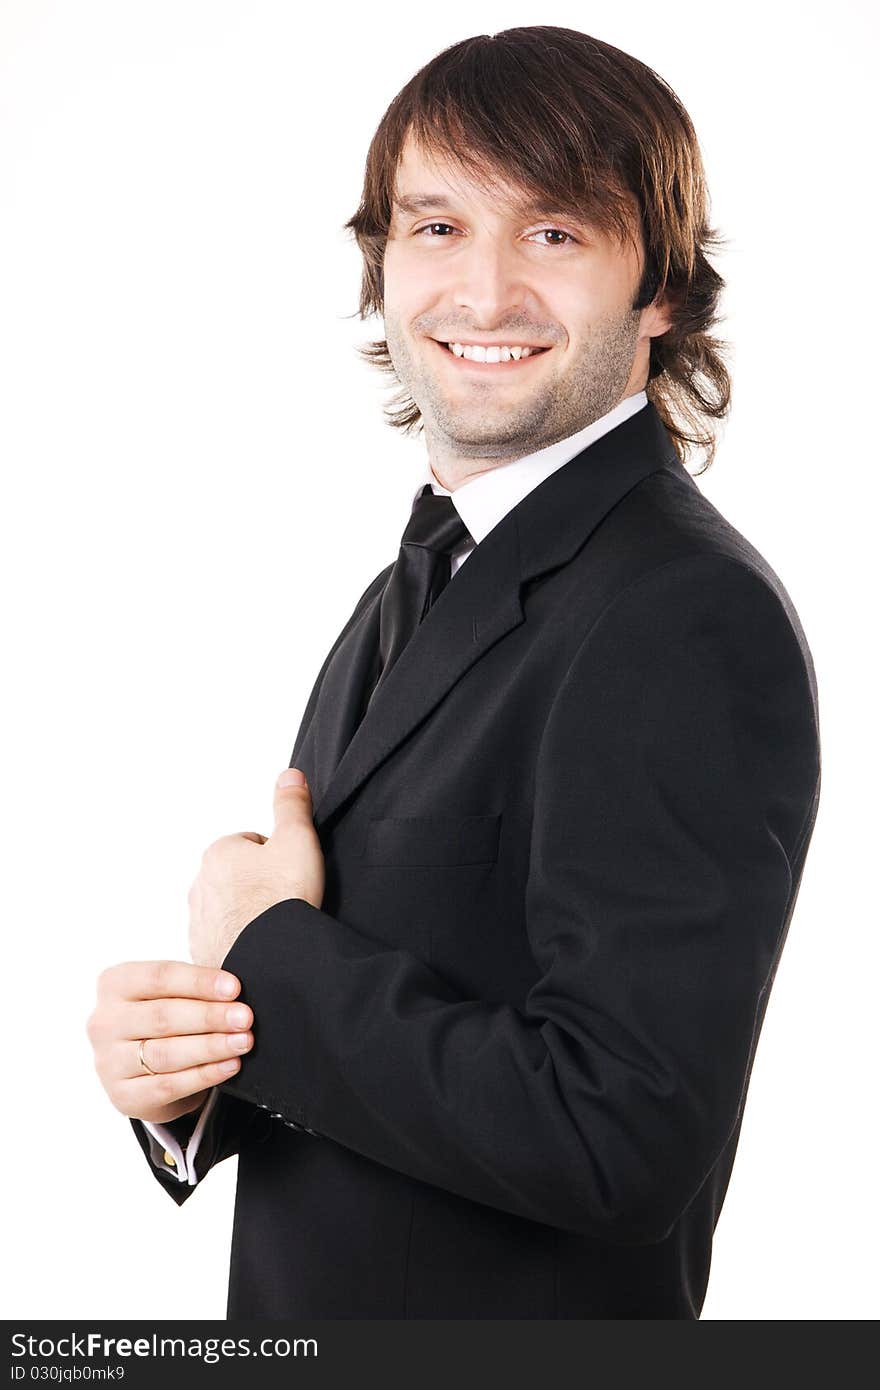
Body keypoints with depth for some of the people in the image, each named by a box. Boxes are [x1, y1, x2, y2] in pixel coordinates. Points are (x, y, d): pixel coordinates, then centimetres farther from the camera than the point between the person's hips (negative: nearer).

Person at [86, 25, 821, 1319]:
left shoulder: (696, 627, -23)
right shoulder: (415, 589, 5)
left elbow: (619, 1139, -29)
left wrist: (267, 950, -19)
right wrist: (178, 1074, -11)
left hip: (536, 1323, -7)